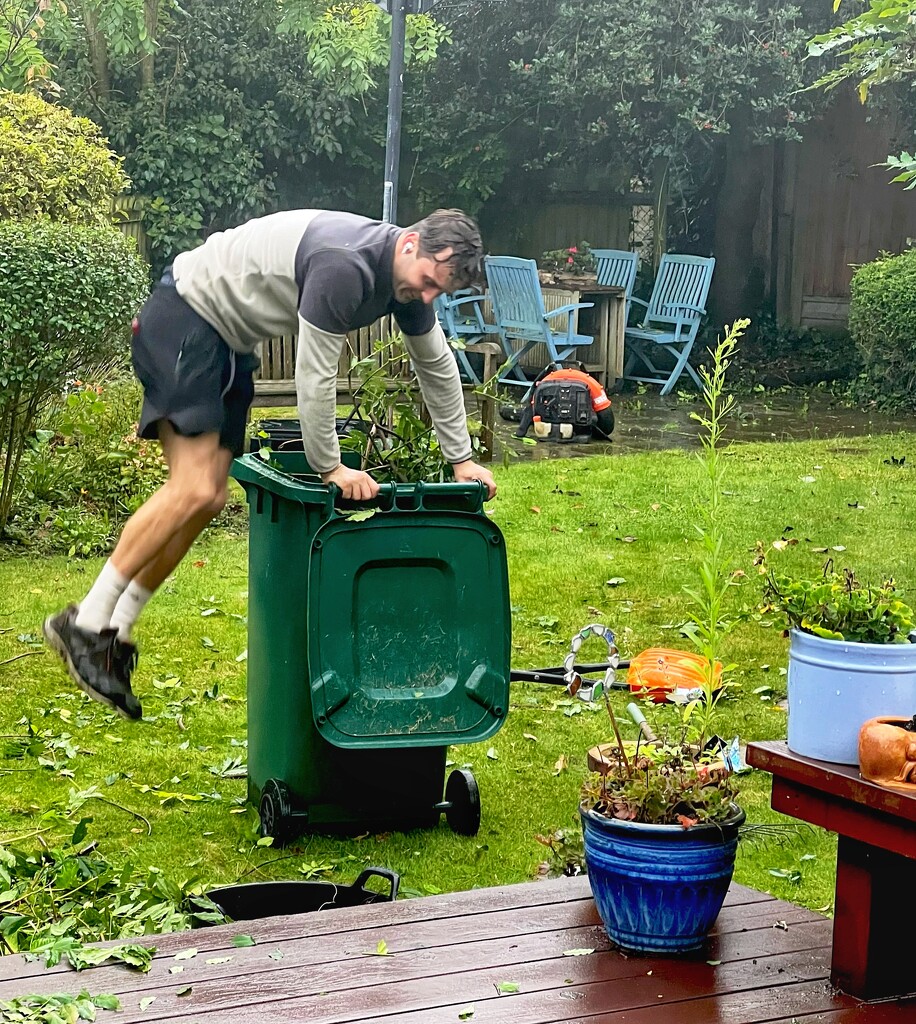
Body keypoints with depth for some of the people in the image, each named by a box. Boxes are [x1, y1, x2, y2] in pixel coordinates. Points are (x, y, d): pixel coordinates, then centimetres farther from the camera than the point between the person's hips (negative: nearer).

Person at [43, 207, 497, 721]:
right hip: (185, 317, -10)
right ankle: (85, 622, -12)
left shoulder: (411, 275, 0)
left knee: (210, 499, 2)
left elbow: (437, 364, 12)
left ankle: (118, 630, 8)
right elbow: (315, 374, -26)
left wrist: (462, 459, 14)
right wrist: (330, 467, -17)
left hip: (229, 341, 10)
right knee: (194, 490, -19)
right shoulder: (345, 265, -30)